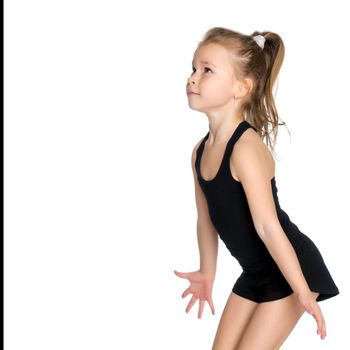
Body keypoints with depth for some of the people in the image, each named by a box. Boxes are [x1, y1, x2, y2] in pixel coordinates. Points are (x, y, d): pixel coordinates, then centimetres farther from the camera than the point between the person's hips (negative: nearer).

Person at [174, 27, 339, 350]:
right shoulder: (200, 151, 0)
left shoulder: (246, 148, -26)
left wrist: (302, 291, -24)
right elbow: (206, 219, 11)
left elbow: (268, 226, -29)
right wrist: (207, 274, 20)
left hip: (291, 269, -8)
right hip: (254, 274, 8)